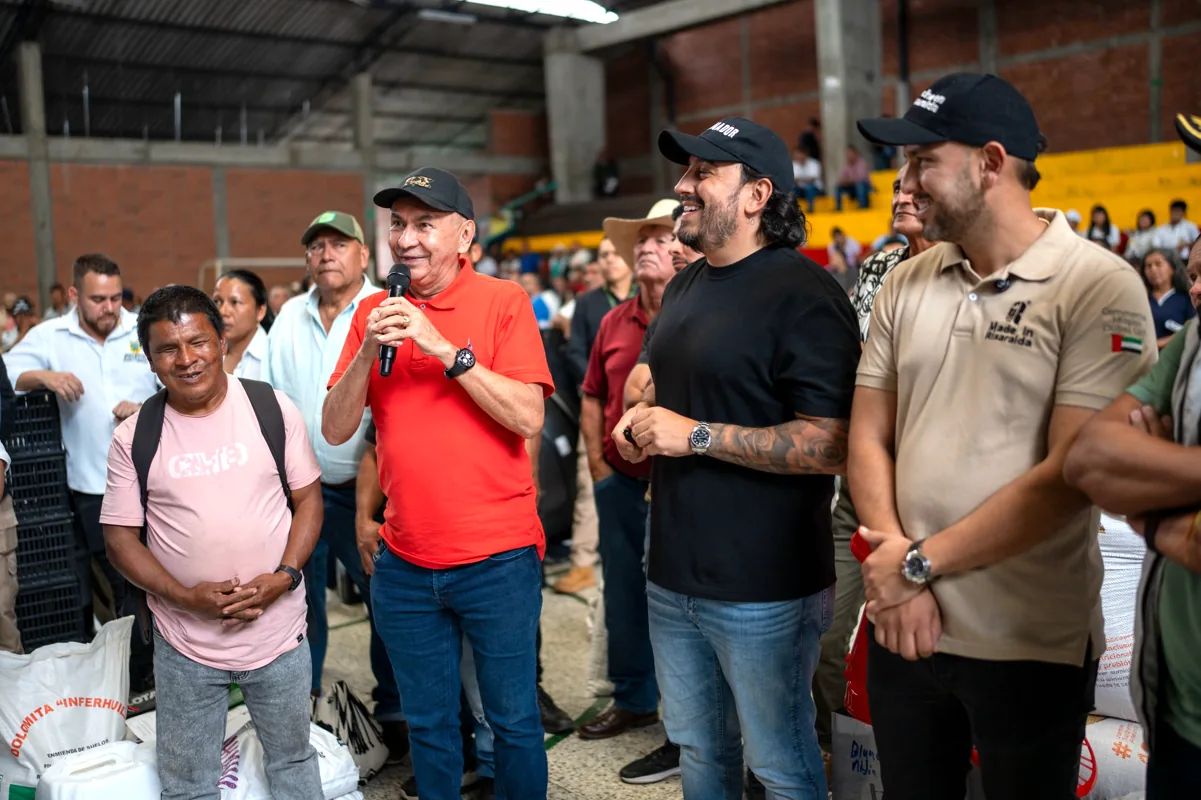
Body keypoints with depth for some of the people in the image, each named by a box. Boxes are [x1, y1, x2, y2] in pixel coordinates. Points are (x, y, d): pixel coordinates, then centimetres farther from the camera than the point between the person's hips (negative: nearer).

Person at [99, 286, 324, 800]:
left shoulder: (273, 409, -6)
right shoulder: (133, 438, -5)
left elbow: (308, 497, -1)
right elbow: (120, 537, -2)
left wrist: (284, 576, -15)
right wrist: (187, 597, -15)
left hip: (277, 631, 0)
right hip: (184, 643, 1)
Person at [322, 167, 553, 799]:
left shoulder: (502, 303, -6)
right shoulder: (374, 312, 6)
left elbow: (528, 419, -15)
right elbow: (335, 430, 1)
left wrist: (445, 349, -20)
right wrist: (369, 350, -14)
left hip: (497, 557, -3)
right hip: (404, 565, 4)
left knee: (514, 721, 11)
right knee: (428, 724, 18)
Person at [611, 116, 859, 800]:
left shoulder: (804, 295, -17)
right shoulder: (685, 287, 11)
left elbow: (831, 446, -24)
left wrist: (695, 435, -23)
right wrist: (640, 422, 4)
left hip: (763, 589, -8)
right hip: (674, 576, 8)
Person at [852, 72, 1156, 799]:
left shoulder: (1101, 289, -11)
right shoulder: (905, 285, 5)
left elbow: (1071, 474, -17)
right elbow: (868, 439, 4)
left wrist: (920, 563, -14)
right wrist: (896, 569, -10)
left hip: (1030, 645, -4)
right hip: (905, 626, 4)